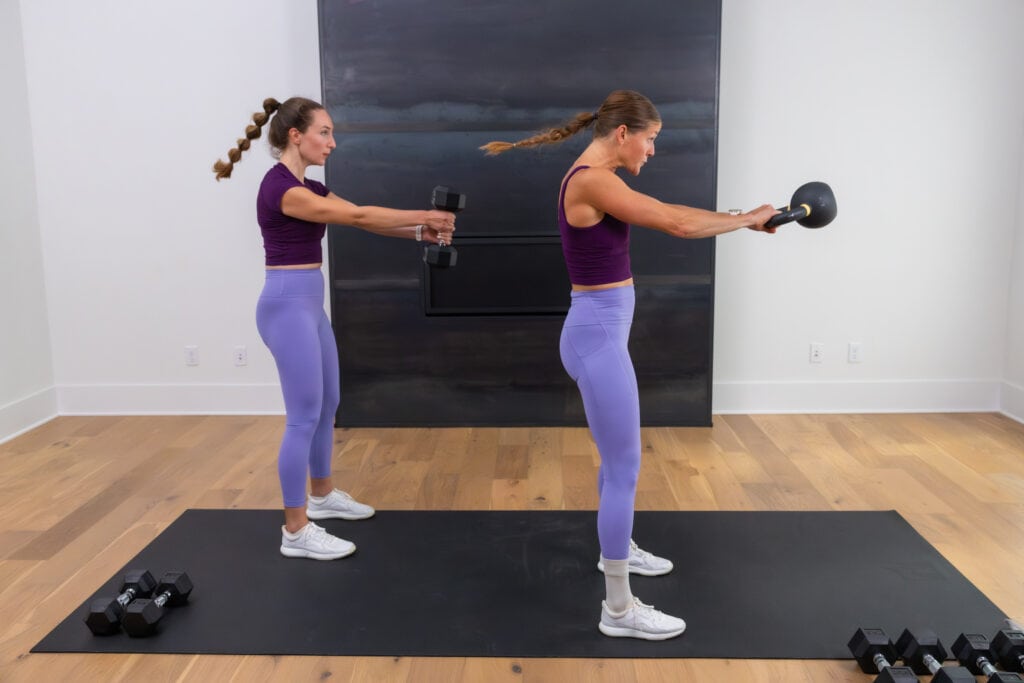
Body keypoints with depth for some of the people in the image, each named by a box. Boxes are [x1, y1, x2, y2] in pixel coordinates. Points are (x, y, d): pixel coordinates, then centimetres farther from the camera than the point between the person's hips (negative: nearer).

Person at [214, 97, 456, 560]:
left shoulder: (309, 187, 13)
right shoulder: (279, 186, -17)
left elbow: (363, 220, 10)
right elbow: (358, 216, -18)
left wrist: (419, 232, -2)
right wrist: (425, 217, -12)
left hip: (309, 304, 10)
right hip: (287, 305, -10)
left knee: (328, 405, 19)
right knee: (304, 416, -4)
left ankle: (322, 495, 37)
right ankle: (296, 531, 7)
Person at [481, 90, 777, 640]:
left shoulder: (594, 178, 13)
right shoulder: (592, 181, -19)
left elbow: (666, 214, 21)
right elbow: (678, 225, -19)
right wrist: (749, 218, -5)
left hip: (601, 331, 11)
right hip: (598, 337, -11)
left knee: (617, 457, 26)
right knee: (624, 469, -2)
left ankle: (619, 549, 48)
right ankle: (618, 609, 11)